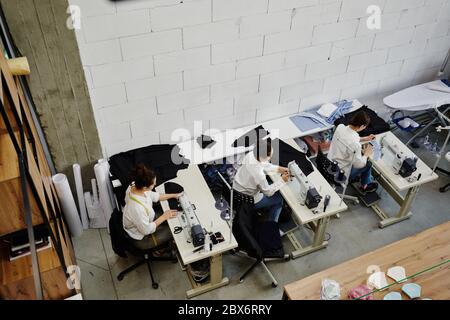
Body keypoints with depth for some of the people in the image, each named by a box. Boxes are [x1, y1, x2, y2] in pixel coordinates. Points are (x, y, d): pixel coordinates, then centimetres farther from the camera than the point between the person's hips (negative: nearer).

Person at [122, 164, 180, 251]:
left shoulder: (134, 185, -20)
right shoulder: (137, 208, -43)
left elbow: (152, 196, 0)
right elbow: (146, 230, -28)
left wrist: (173, 195, -1)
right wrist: (164, 217, -19)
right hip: (141, 238, -7)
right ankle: (158, 250, 32)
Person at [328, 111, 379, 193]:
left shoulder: (340, 127, -14)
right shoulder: (355, 144, -34)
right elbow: (358, 164, -18)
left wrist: (364, 139, 12)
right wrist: (367, 153, -3)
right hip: (340, 174, -7)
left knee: (360, 153, 25)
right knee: (368, 164, 17)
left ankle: (353, 177, 44)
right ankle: (365, 186, 41)